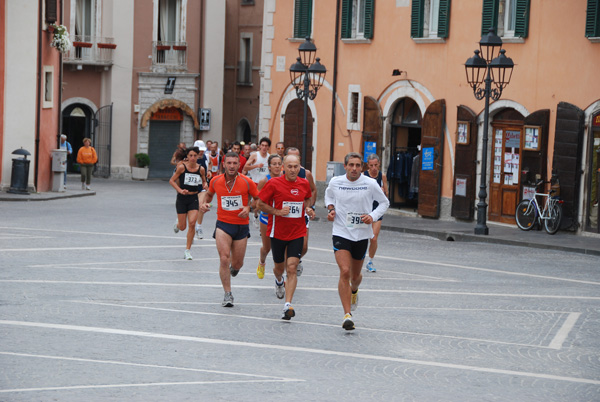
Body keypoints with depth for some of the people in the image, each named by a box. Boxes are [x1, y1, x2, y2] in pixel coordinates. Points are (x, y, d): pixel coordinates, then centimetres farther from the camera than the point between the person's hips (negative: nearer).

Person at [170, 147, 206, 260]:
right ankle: (177, 224, 45)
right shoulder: (182, 167, -9)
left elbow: (204, 181, 17)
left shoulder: (201, 169, -1)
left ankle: (187, 250, -4)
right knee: (182, 227, 4)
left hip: (194, 198, 1)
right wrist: (180, 190, -17)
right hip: (182, 198, -1)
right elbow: (172, 180, -3)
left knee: (192, 223, -15)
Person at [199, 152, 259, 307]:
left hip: (241, 226, 0)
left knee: (237, 264, 7)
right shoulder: (216, 181, -1)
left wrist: (249, 208, -15)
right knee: (224, 259, -16)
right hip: (223, 224, 0)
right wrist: (205, 204, 0)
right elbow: (209, 194, 20)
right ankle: (228, 294, -6)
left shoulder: (247, 182, -8)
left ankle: (234, 267, 48)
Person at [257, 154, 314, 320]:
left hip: (297, 233, 1)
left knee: (291, 268, -12)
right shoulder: (274, 183, -9)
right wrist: (277, 211, -17)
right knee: (279, 267, 16)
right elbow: (261, 204, -4)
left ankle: (288, 305, -17)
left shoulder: (304, 184, 1)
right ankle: (279, 281, 54)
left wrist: (308, 208, 0)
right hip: (278, 232, -1)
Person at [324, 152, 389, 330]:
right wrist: (330, 209, 1)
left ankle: (354, 290, 54)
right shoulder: (335, 182, -3)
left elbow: (384, 202, 7)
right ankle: (347, 315, -17)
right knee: (345, 272, -18)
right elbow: (328, 195, 20)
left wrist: (373, 216, -10)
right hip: (341, 233, -1)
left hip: (362, 234, 1)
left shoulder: (370, 184, -7)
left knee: (355, 275, 15)